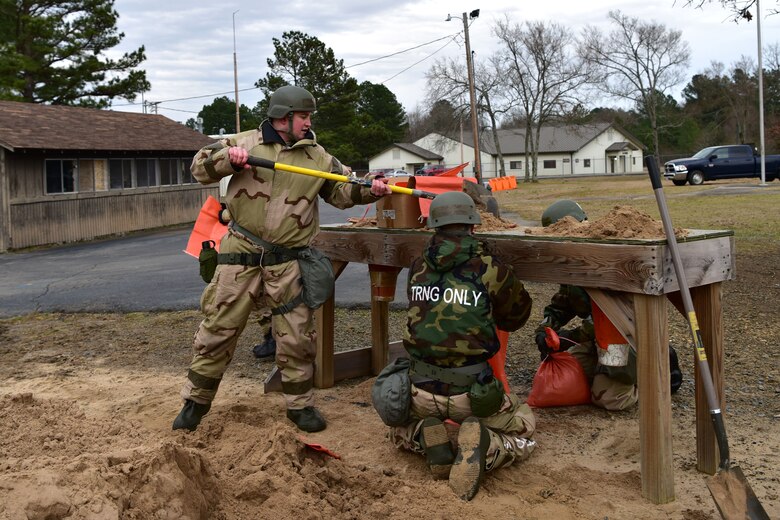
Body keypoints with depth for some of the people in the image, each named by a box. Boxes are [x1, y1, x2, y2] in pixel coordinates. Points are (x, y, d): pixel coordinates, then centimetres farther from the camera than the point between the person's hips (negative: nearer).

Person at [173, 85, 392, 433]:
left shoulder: (317, 157, 6)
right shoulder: (245, 142, 1)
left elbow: (342, 191, 8)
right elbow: (200, 168, 2)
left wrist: (368, 189, -12)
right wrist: (227, 158, -18)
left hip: (288, 261, 1)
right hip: (241, 255, -1)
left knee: (297, 337, 6)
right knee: (217, 329, 6)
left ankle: (300, 404, 23)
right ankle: (196, 400, 23)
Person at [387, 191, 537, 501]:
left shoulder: (418, 268, -1)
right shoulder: (489, 269, -11)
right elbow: (518, 315, 6)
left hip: (421, 390, 3)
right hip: (470, 393, -3)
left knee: (402, 429, 36)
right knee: (523, 432, 24)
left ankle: (426, 440, 1)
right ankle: (483, 449, -8)